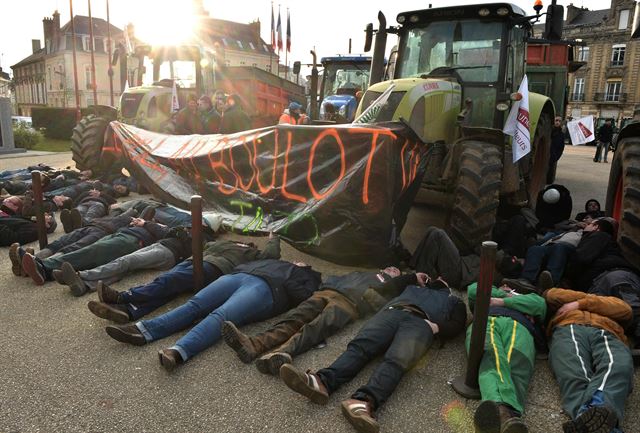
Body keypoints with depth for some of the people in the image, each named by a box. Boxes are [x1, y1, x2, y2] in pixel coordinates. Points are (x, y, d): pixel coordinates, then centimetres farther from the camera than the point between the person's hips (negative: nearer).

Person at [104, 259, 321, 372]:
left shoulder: (307, 278, 31)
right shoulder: (275, 262, 42)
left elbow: (302, 295, 11)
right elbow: (246, 264, 34)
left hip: (266, 288, -5)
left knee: (221, 316, -31)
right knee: (194, 304, -16)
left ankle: (179, 351, -54)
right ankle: (143, 330, -30)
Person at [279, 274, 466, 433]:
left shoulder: (454, 301, 36)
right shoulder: (413, 286, 43)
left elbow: (457, 325, 17)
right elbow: (385, 289, 29)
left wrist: (437, 326, -3)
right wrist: (413, 277, 35)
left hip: (421, 322, -2)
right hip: (391, 313, 3)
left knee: (396, 360, -34)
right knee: (359, 347, -27)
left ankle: (364, 401, -59)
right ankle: (322, 382, -50)